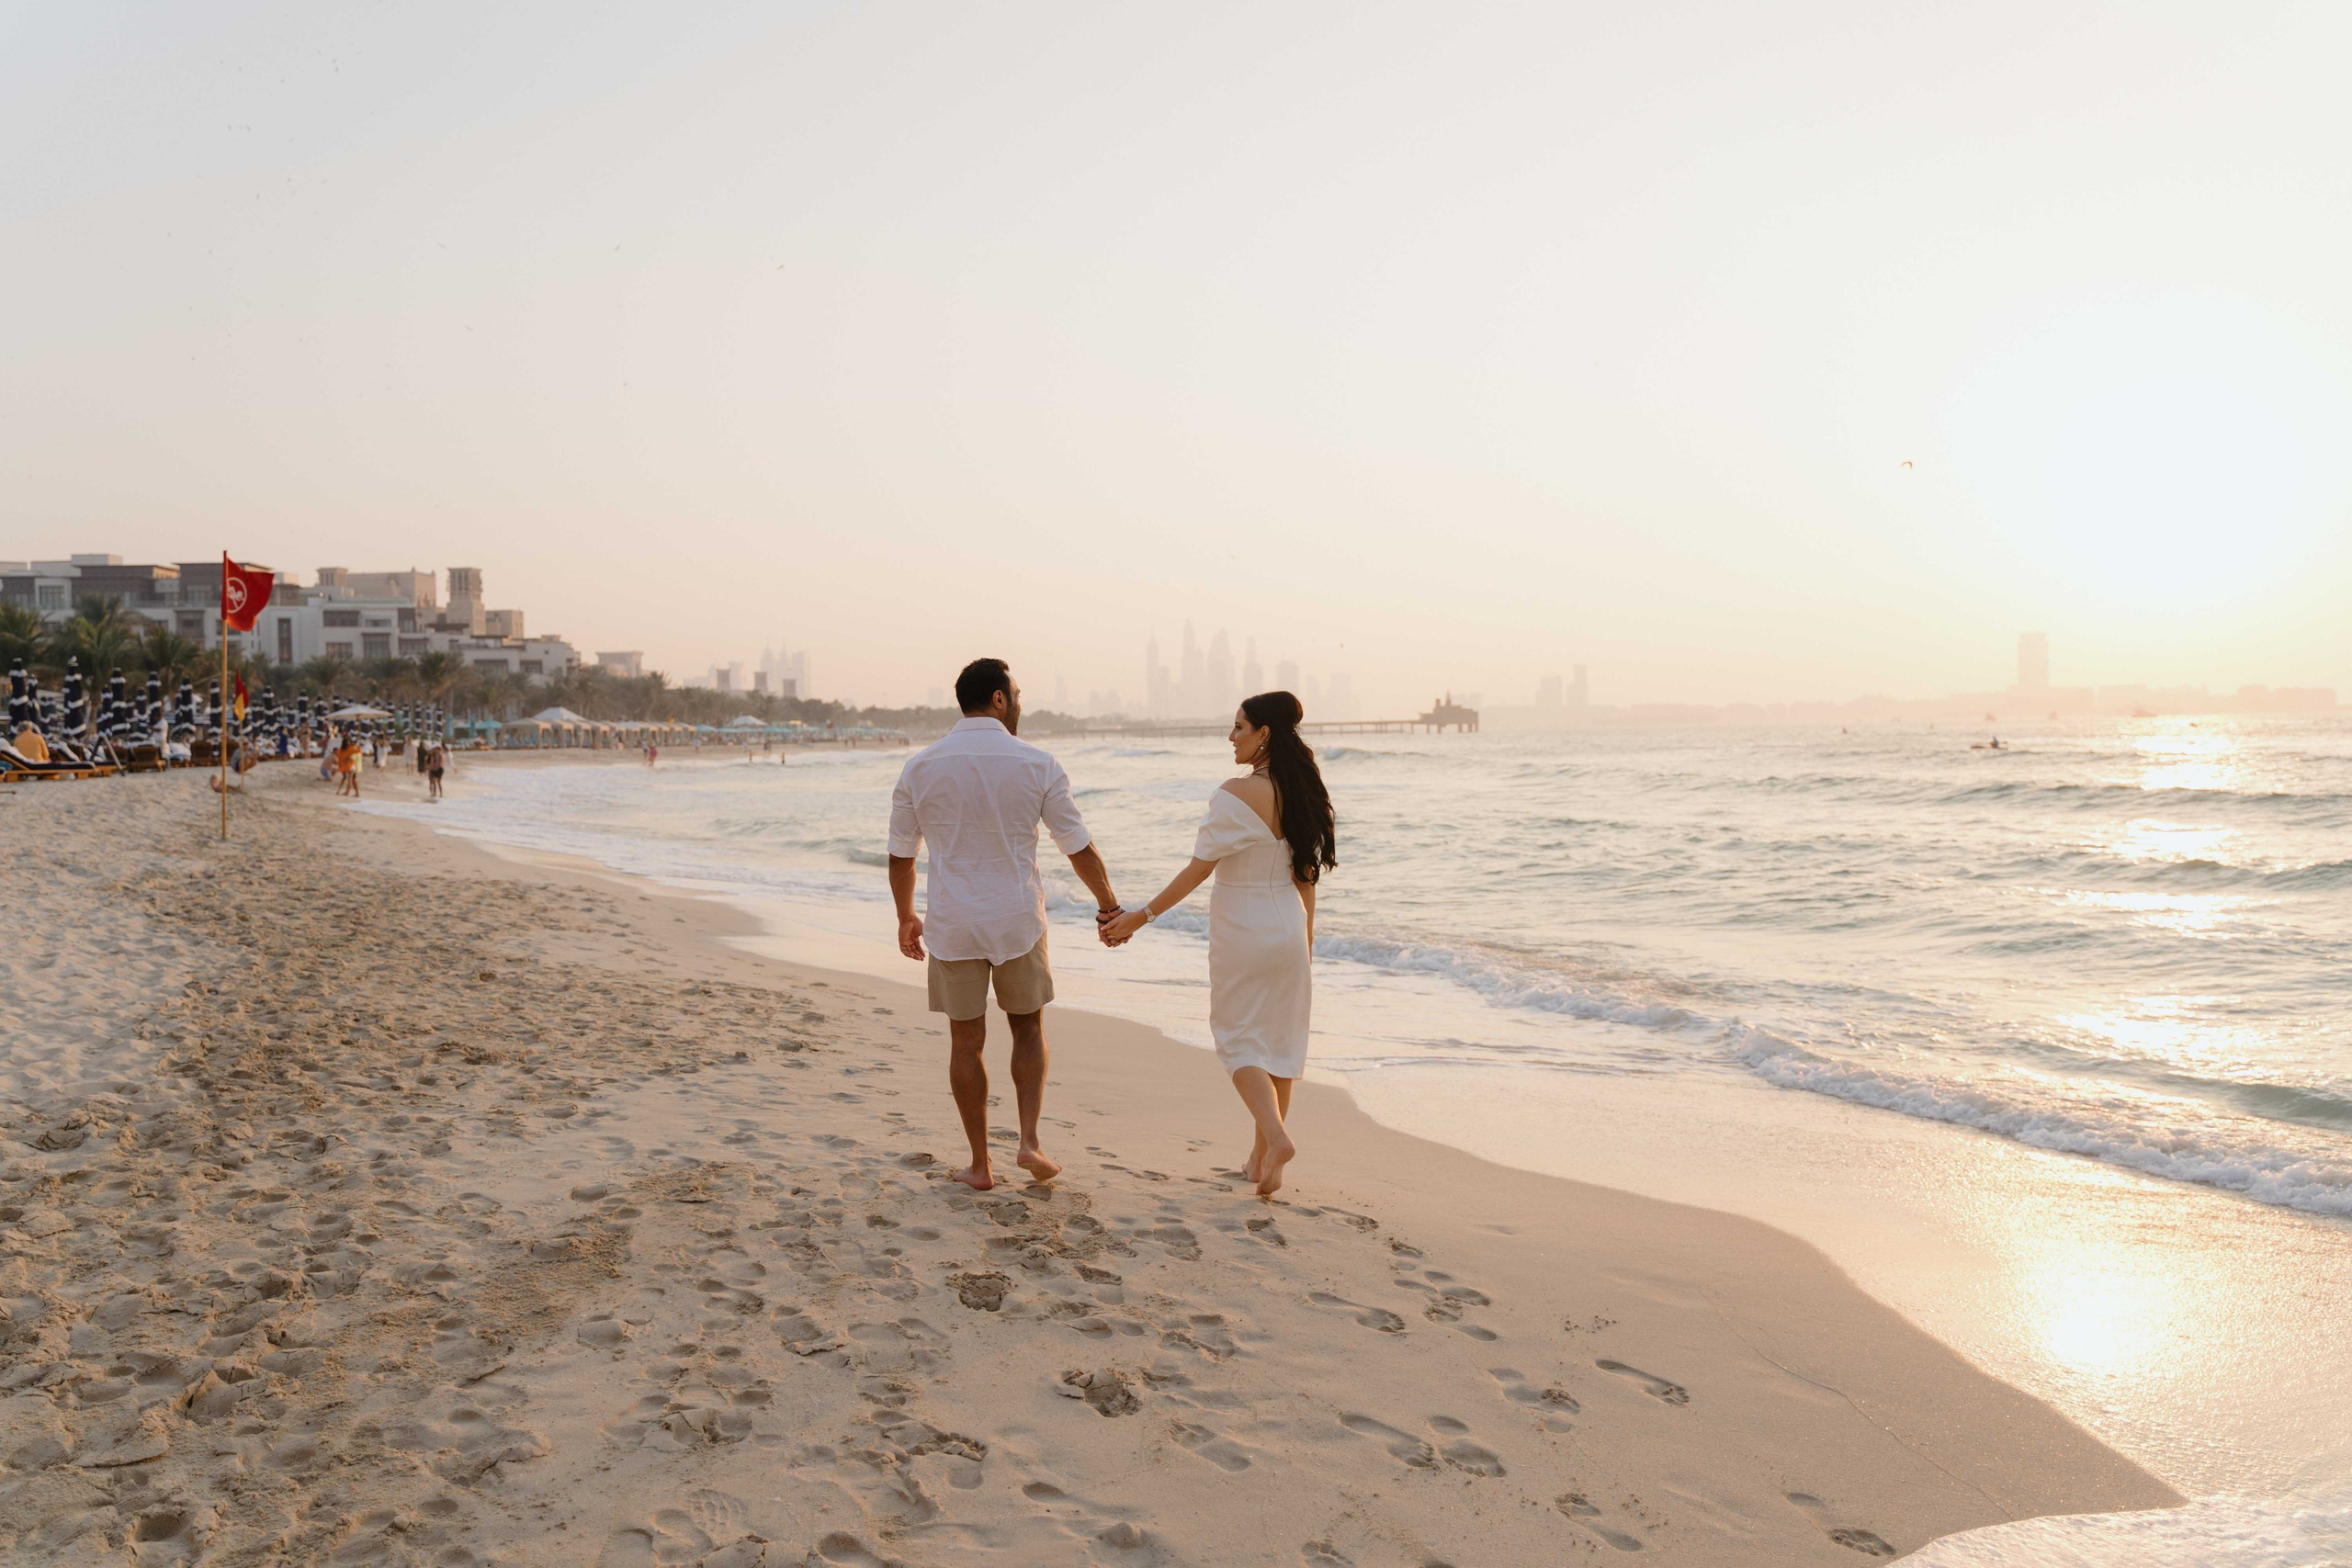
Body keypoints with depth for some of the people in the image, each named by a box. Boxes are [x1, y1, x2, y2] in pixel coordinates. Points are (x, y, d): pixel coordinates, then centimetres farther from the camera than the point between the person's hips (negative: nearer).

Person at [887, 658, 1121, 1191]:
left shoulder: (919, 767, -2)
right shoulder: (1036, 764, -6)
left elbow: (900, 854, 7)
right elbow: (1079, 847, 0)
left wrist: (906, 918, 22)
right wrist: (1108, 905, 14)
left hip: (951, 925, 1)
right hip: (1018, 919, -1)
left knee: (966, 1042, 11)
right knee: (1028, 1029, 18)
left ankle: (980, 1164, 17)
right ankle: (1030, 1141, 5)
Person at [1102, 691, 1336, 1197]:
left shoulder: (1237, 795, -18)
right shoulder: (1302, 793, 2)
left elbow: (1198, 868, -18)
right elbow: (1307, 874, 8)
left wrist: (1142, 916, -12)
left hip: (1242, 933, -6)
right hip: (1288, 930, 6)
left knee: (1239, 1039, 6)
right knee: (1279, 1039, 13)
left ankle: (1276, 1136, -13)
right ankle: (1262, 1159, 21)